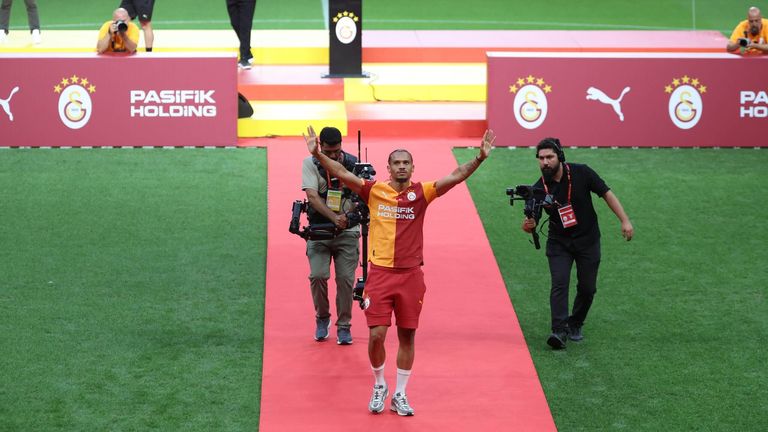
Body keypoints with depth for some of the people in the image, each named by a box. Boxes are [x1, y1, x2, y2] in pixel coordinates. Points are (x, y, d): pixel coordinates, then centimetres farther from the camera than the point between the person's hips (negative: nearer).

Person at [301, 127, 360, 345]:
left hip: (347, 231, 0)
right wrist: (334, 217, -27)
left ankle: (344, 326, 10)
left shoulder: (353, 163, -1)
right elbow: (312, 196, -13)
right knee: (317, 276, -11)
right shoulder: (310, 164, -3)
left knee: (345, 278, -5)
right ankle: (322, 318, 14)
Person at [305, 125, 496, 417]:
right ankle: (379, 386, 21)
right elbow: (342, 174, -8)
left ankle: (400, 395, 20)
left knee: (407, 336, 7)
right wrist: (317, 154, -21)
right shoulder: (375, 191, -1)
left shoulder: (421, 193, -1)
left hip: (411, 275, 1)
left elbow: (456, 177, -9)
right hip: (380, 274, -1)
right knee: (376, 335, -4)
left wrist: (479, 158, -22)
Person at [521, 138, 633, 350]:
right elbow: (532, 224, -13)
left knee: (587, 288, 5)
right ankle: (559, 331, -20)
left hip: (588, 240, 0)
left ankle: (575, 325, 26)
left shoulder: (581, 173, -15)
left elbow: (606, 193, -7)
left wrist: (625, 220, -12)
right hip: (559, 243, 0)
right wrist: (528, 225, -38)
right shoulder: (539, 189, -12)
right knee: (559, 283, -17)